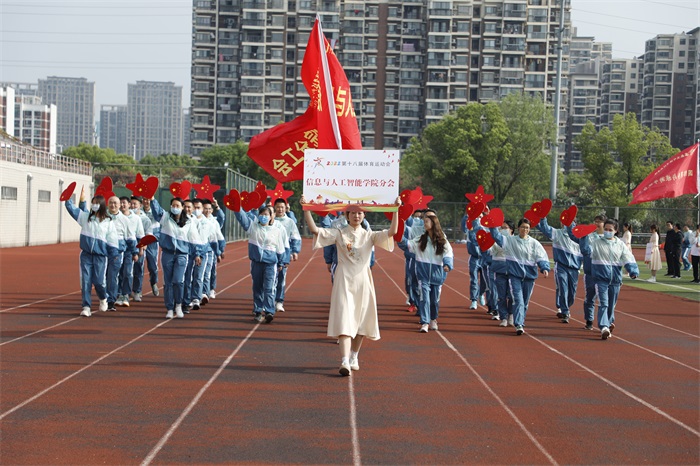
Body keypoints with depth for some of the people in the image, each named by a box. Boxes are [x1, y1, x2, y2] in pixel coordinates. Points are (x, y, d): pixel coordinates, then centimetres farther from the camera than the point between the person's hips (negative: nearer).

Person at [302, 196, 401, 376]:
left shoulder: (369, 236, 7)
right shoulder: (339, 234, 3)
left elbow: (392, 231, -7)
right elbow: (314, 229, -6)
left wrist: (396, 209, -15)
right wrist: (306, 208, -15)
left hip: (362, 282, 3)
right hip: (344, 281, -3)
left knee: (361, 321, 10)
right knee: (344, 320, -13)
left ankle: (354, 357, 29)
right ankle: (344, 361, -22)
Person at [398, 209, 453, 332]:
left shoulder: (442, 241, 0)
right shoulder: (420, 240, 4)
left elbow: (448, 254, -10)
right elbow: (407, 244, -2)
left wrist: (447, 264, -29)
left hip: (437, 274, 0)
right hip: (423, 274, 0)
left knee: (435, 299, 11)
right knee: (424, 298, -10)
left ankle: (433, 319, 33)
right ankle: (425, 323, -9)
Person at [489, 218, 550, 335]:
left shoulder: (534, 243, 4)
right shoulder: (511, 240, 4)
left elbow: (542, 257, -2)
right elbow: (496, 236, -2)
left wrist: (544, 268, -19)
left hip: (529, 275, 2)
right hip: (515, 274, -2)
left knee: (525, 302, 10)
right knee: (518, 300, -13)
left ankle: (521, 323, 23)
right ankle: (519, 325, -19)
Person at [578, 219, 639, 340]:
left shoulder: (620, 245, 9)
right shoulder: (596, 242, 3)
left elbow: (628, 259, 3)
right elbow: (586, 250, -12)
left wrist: (633, 271, -13)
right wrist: (584, 238, -24)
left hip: (615, 279, 3)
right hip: (601, 279, -3)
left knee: (611, 304, 12)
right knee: (603, 303, -15)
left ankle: (609, 323, 29)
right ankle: (604, 327, -23)